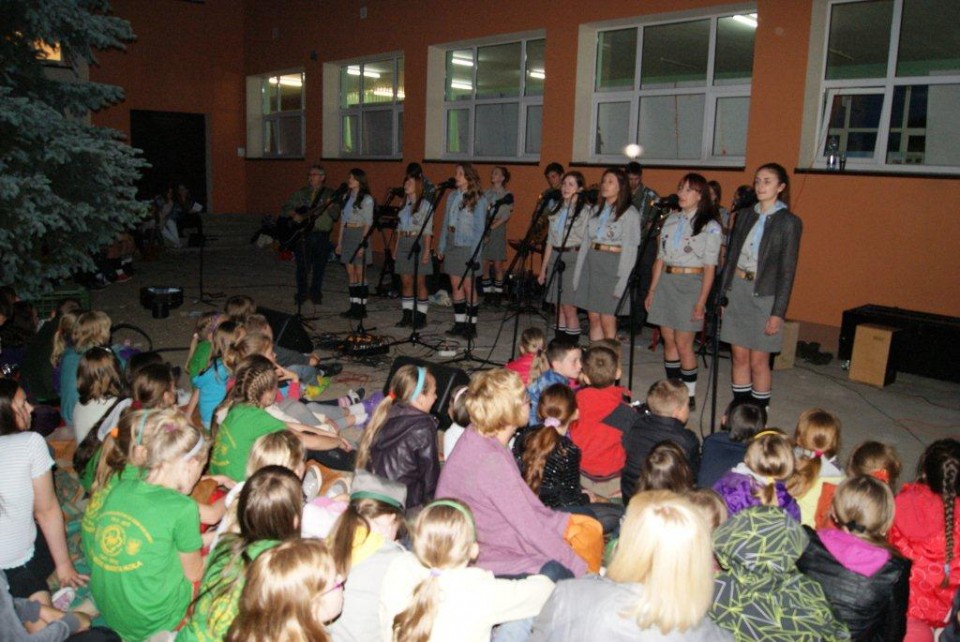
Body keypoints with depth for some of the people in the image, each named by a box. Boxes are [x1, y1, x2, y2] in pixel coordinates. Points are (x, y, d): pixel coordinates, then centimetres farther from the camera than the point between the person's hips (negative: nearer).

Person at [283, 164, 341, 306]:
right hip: (302, 234, 1)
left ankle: (315, 293, 19)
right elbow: (284, 209, 10)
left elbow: (336, 216, -3)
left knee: (319, 267, 5)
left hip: (321, 235, -1)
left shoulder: (330, 194, 5)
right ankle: (302, 293, 13)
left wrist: (330, 206, -22)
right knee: (302, 266, -1)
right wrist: (293, 214, -9)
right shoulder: (300, 193, 11)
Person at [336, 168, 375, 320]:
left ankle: (361, 309, 3)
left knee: (360, 274, -3)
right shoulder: (347, 197, 13)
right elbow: (343, 219, 15)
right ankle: (353, 307, 13)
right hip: (347, 235, 7)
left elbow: (368, 223, -10)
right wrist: (340, 241, 12)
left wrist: (362, 243, -17)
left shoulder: (366, 199, -7)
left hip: (359, 235, -7)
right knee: (351, 274, 8)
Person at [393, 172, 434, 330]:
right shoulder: (405, 203, 14)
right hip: (404, 244, 6)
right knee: (406, 282, 7)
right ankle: (407, 316, 14)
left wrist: (426, 251, -15)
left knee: (419, 283, -2)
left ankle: (421, 317, 5)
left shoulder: (425, 204, -6)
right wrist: (396, 247, 13)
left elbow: (427, 230, -10)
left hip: (418, 244, -6)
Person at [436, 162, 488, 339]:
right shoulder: (452, 196, 12)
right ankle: (459, 323, 17)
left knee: (468, 286, -2)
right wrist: (441, 246, 12)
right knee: (455, 285, 9)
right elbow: (445, 222, 15)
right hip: (452, 246, 6)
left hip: (467, 247, -6)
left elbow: (479, 227, -9)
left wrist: (475, 253, -15)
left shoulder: (478, 199, -6)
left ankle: (471, 325, 7)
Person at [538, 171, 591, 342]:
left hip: (574, 258, -6)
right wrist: (543, 268, 17)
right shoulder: (556, 210, 14)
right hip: (555, 258, 6)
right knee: (559, 306, 9)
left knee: (569, 308, -8)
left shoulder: (586, 210, -6)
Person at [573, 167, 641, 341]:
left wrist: (622, 281, -15)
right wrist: (578, 274, 11)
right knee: (593, 318, 7)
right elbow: (586, 242, 15)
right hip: (591, 263, 6)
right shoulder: (597, 210, 15)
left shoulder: (630, 214, -5)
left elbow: (630, 250, -9)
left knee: (607, 321, -6)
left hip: (613, 265, -6)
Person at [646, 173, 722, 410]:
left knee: (683, 343, -4)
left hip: (690, 284, -5)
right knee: (668, 340, 9)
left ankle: (689, 396, 11)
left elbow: (709, 268, -8)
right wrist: (652, 290, 11)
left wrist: (701, 302, -12)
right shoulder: (671, 219, 10)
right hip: (665, 282, 6)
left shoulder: (710, 226, -6)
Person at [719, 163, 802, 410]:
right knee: (739, 356, 9)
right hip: (736, 290, 5)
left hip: (764, 295, -4)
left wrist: (778, 312, -12)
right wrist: (722, 294, 9)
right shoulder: (744, 216, 8)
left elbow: (787, 271, -8)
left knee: (758, 361, 1)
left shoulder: (789, 222, -6)